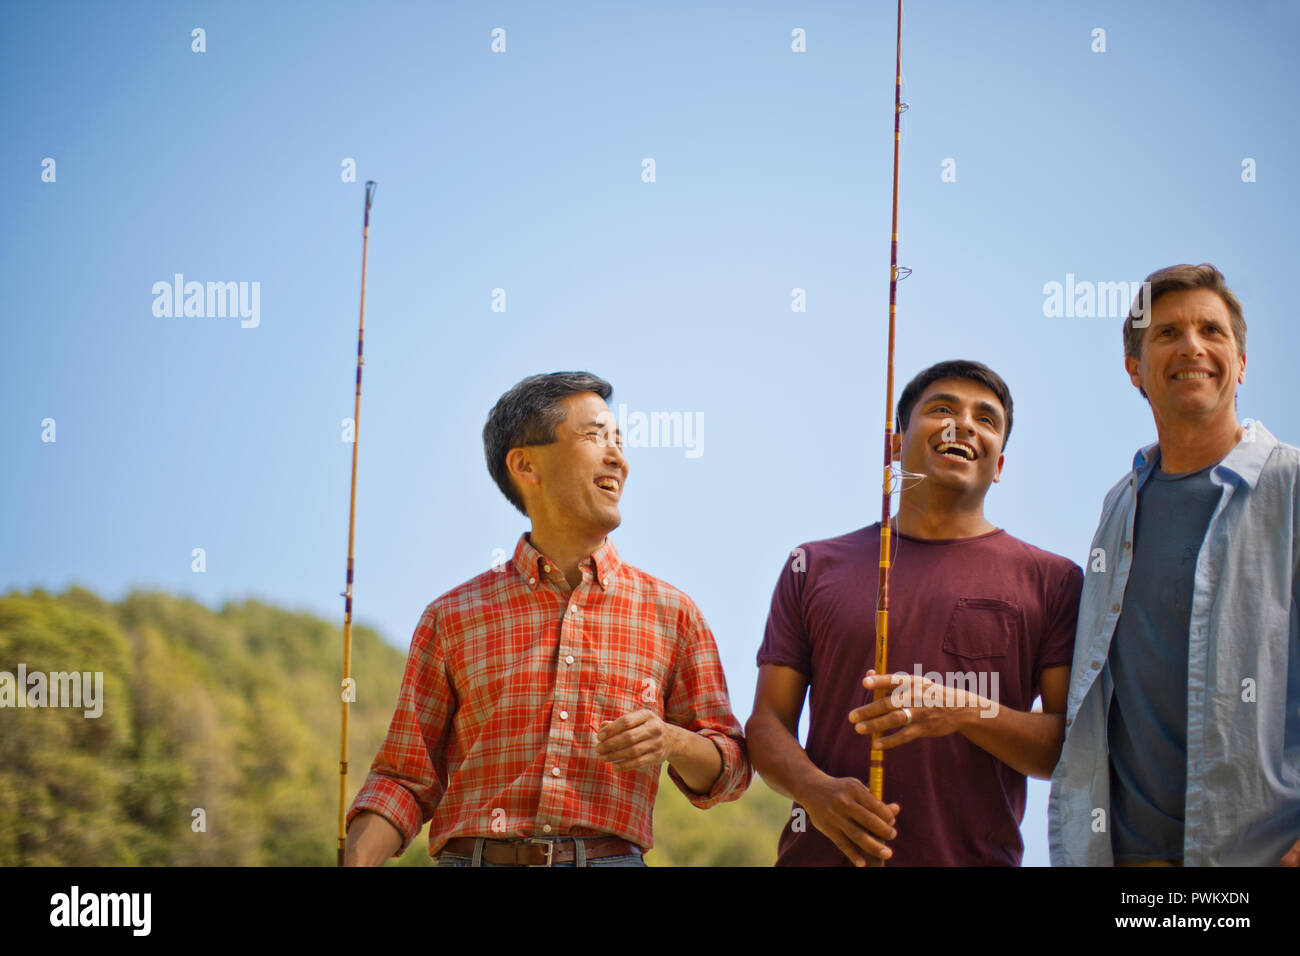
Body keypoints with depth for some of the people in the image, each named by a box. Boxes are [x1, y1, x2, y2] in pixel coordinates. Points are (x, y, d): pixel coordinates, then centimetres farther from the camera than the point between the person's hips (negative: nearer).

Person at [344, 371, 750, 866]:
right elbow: (406, 778, 10)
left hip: (612, 858, 2)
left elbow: (728, 769, 14)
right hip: (474, 857, -2)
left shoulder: (670, 613, 11)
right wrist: (357, 861, -8)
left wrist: (671, 741, -7)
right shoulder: (451, 619, 10)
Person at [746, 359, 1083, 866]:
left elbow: (1078, 750, 0)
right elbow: (768, 723, 8)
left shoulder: (1051, 579, 6)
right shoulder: (814, 568, 11)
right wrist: (815, 788, -12)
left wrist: (965, 712, -16)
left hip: (976, 857, -1)